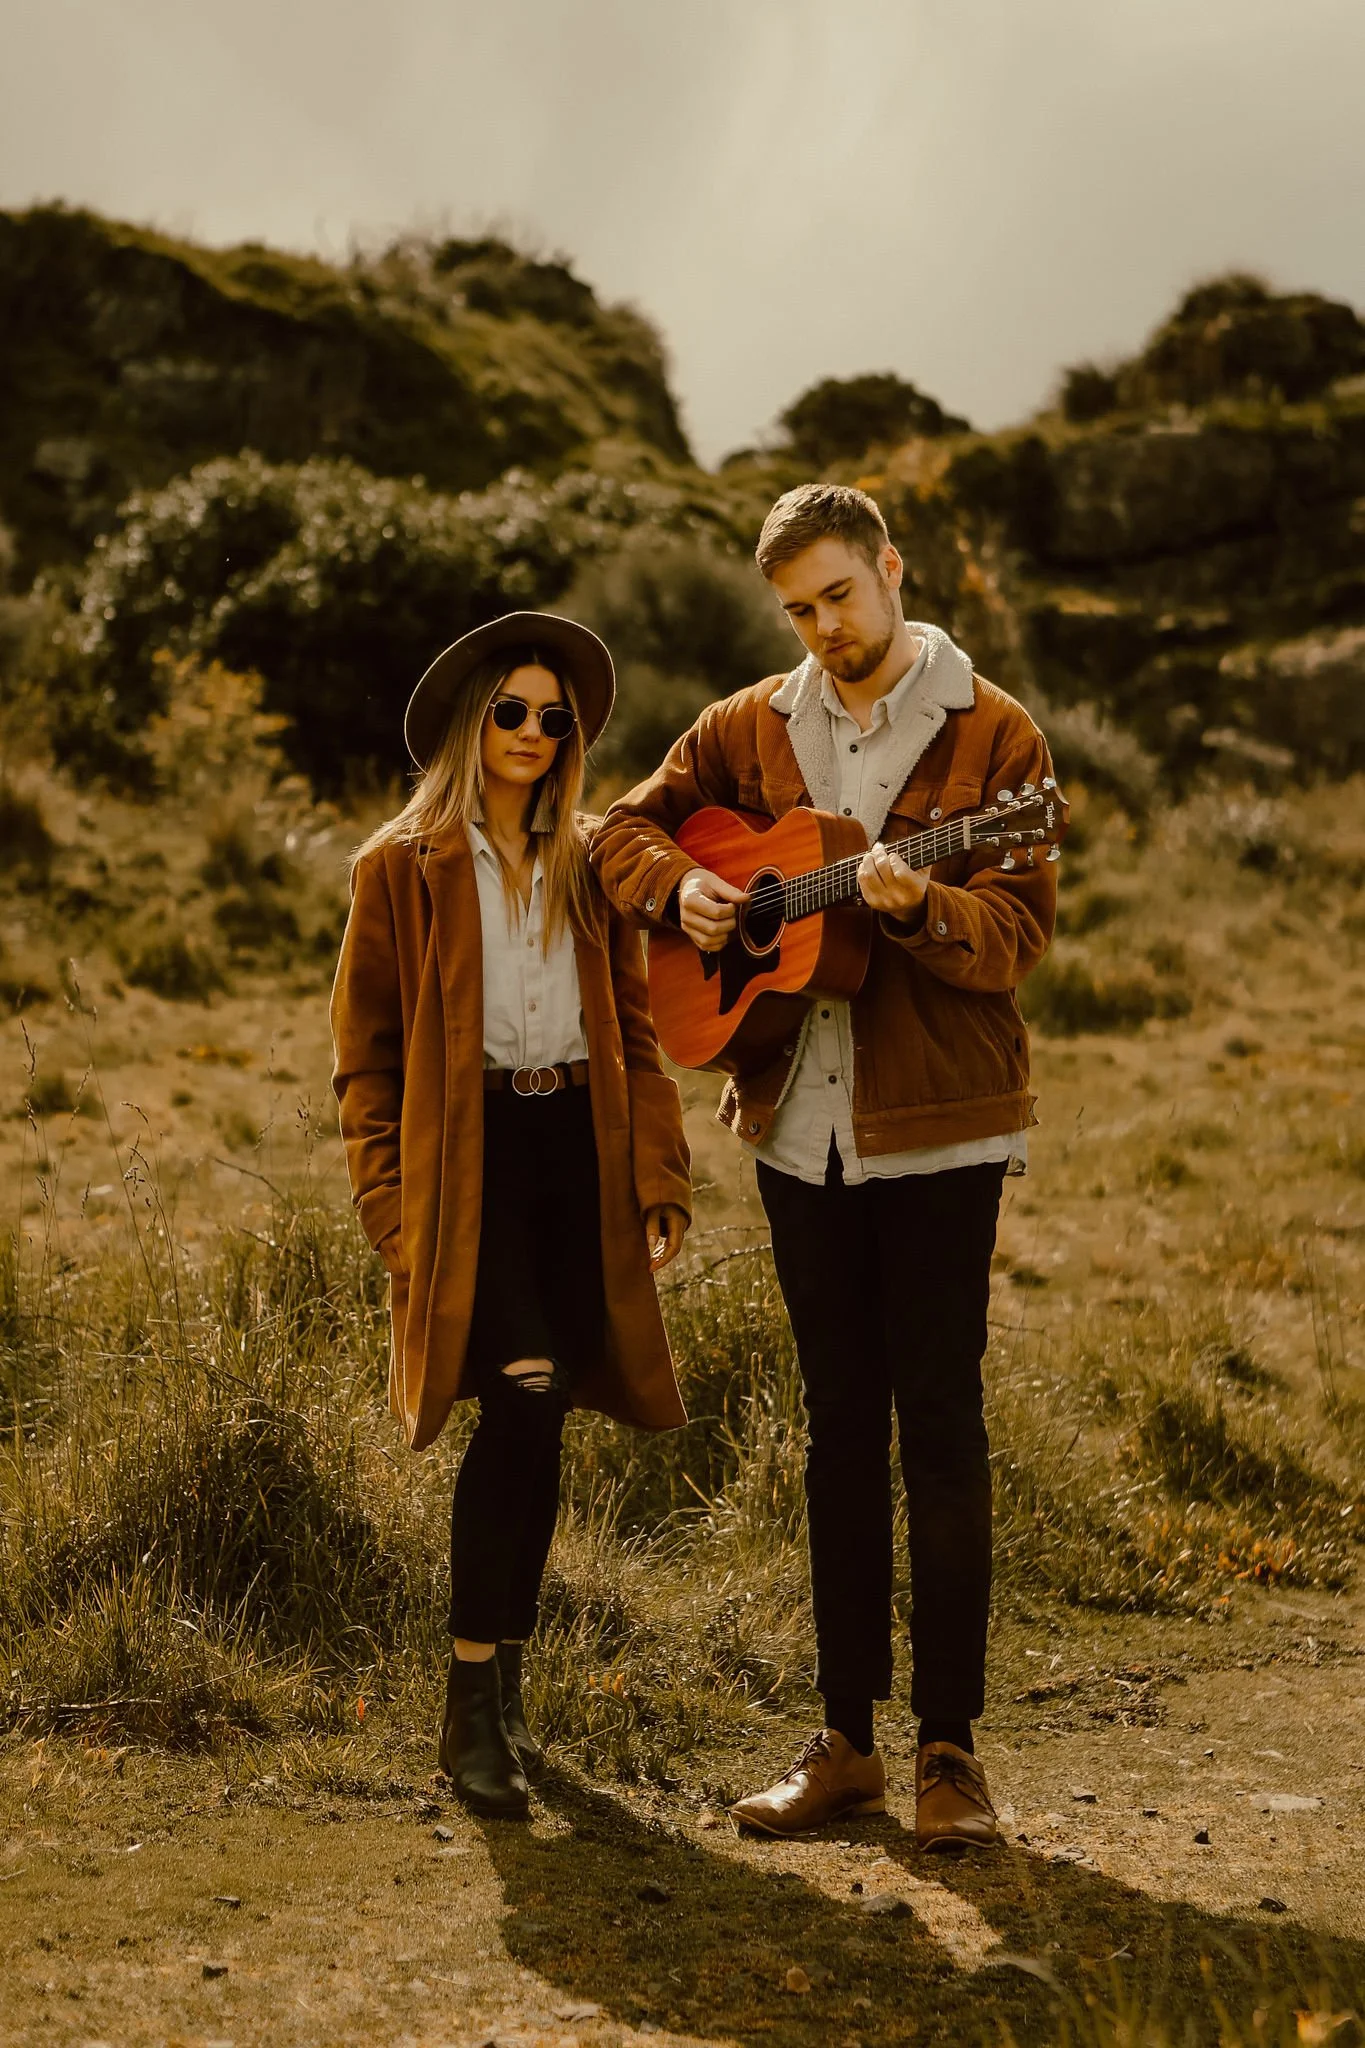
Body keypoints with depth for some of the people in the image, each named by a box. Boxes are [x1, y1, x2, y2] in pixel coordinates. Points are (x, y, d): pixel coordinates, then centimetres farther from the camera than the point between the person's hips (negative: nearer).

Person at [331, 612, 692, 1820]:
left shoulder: (585, 868, 16)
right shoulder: (404, 868, 3)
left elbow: (635, 1031, 16)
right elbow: (365, 1054, 2)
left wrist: (661, 1173, 5)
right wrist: (390, 1205, -6)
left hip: (578, 1157, 4)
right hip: (469, 1159, -4)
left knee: (530, 1423, 5)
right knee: (528, 1399, -20)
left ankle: (499, 1684, 20)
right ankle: (477, 1708, -13)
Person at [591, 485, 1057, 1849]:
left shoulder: (990, 736, -4)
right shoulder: (752, 729, 9)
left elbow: (1020, 937, -10)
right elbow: (625, 826, 16)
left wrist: (919, 907, -28)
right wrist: (677, 883, -5)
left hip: (937, 1126, -4)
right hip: (801, 1130, 4)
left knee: (940, 1431, -2)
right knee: (840, 1428, 10)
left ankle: (949, 1746, 7)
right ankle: (845, 1741, 17)